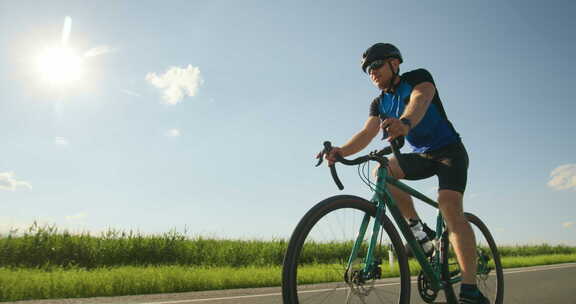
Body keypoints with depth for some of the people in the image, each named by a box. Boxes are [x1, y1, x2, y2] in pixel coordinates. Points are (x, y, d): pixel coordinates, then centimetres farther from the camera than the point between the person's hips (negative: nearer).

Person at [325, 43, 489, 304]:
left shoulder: (419, 77, -10)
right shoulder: (379, 103, 5)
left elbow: (420, 100, -35)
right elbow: (367, 133, -12)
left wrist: (405, 123, -59)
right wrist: (341, 151, -33)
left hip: (449, 150, -5)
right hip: (421, 155, 5)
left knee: (449, 206, -27)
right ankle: (418, 229, -9)